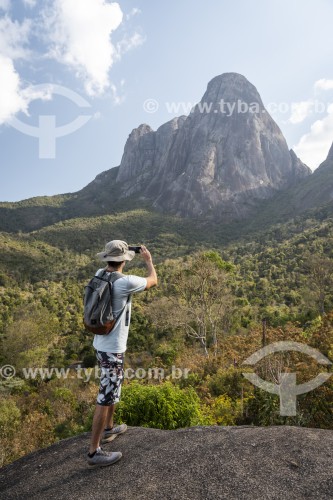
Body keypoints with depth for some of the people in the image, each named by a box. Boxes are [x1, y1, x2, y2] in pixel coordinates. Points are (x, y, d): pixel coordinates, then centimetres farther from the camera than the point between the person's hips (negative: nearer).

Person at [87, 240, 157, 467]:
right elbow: (153, 281, -5)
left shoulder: (100, 274, -2)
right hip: (112, 349, -9)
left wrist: (126, 251, 29)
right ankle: (95, 452, 16)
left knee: (113, 388, 27)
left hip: (102, 344, 9)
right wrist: (149, 259, 11)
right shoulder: (126, 282, -24)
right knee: (106, 397, 3)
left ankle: (109, 428, 45)